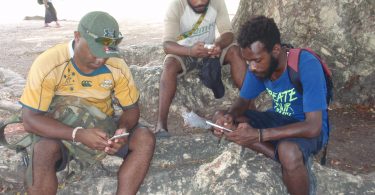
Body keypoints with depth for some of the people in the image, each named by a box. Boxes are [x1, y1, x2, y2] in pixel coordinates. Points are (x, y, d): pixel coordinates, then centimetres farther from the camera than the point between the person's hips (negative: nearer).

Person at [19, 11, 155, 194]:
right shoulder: (48, 63, -22)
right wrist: (78, 135, -37)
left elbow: (131, 108, -3)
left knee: (145, 138, -21)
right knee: (43, 150, -35)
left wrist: (123, 131, -27)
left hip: (102, 127, 3)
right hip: (60, 131, -2)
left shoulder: (117, 66, -14)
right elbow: (30, 119, -23)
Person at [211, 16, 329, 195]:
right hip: (278, 119, 7)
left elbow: (313, 126, -32)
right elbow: (243, 100, 3)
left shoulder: (307, 65, -28)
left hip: (307, 128, -7)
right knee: (220, 117, -10)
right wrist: (230, 116, -21)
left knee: (288, 152, -41)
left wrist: (259, 134, -38)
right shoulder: (258, 65, -10)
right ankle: (287, 159, -16)